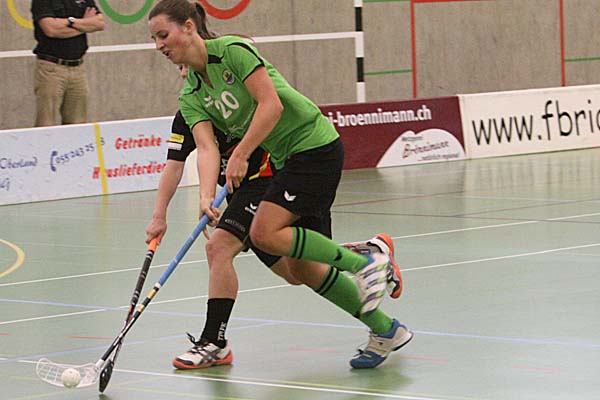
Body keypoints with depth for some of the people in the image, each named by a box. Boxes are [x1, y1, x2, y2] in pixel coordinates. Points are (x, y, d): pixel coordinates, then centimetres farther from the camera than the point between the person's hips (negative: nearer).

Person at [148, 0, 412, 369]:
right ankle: (387, 331, 13)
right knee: (301, 266, 4)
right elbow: (207, 148, -7)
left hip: (315, 144, -8)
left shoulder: (233, 50, -13)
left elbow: (271, 104, -20)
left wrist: (240, 155, -24)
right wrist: (207, 196, -25)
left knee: (265, 233, -19)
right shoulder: (190, 97, 6)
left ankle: (365, 262, -9)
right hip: (287, 159, 8)